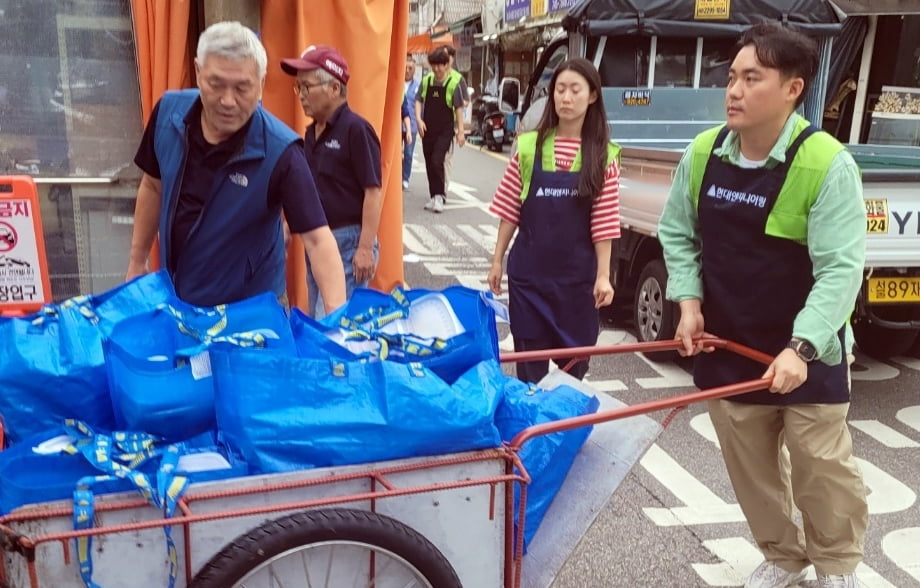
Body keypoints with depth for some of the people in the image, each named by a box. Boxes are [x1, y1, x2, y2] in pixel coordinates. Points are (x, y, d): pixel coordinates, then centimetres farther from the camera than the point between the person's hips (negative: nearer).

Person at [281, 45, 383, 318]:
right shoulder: (311, 132, 11)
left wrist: (366, 248, -21)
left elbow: (373, 192, -17)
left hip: (348, 242, -8)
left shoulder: (356, 129, -14)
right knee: (316, 321, 15)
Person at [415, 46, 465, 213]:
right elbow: (418, 101, 7)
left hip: (445, 130, -4)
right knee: (429, 163, 9)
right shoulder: (426, 81, 2)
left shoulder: (453, 83, -8)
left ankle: (439, 196, -6)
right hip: (427, 129, 4)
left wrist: (460, 131, -6)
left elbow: (459, 108, -5)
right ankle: (433, 196, 20)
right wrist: (419, 119, -9)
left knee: (437, 161, -16)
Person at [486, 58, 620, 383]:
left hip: (577, 274, 0)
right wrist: (497, 260, 3)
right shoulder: (529, 146, -1)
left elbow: (604, 222, -3)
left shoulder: (603, 155, -2)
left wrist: (603, 275, -6)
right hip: (529, 270, 0)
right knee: (529, 357, 9)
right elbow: (510, 211, 3)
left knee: (574, 359, 11)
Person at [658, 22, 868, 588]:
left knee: (822, 466, 8)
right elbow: (676, 233, 8)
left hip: (807, 354, -4)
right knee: (749, 466, 16)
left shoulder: (826, 164, -20)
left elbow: (841, 268, -22)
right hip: (728, 347, 4)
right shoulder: (702, 154, -4)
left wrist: (801, 347, -32)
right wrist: (689, 300, -5)